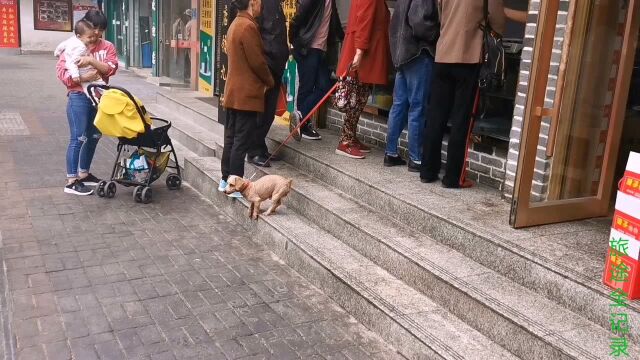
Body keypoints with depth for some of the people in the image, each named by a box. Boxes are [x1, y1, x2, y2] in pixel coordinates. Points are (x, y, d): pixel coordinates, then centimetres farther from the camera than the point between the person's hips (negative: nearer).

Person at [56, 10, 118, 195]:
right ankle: (71, 181, -4)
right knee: (78, 138, -8)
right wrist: (84, 78, -22)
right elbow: (61, 72, -9)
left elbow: (111, 68, -10)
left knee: (94, 136, 14)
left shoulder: (107, 47, 7)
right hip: (79, 97, -5)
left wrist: (91, 60, -23)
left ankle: (84, 174, 29)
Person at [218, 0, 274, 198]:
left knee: (231, 137, 13)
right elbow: (257, 62, -16)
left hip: (233, 92, 10)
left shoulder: (236, 24, 14)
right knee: (242, 142, -4)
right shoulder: (248, 26, -16)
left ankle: (226, 180, 20)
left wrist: (263, 81, 17)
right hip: (247, 94, -10)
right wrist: (270, 82, 0)